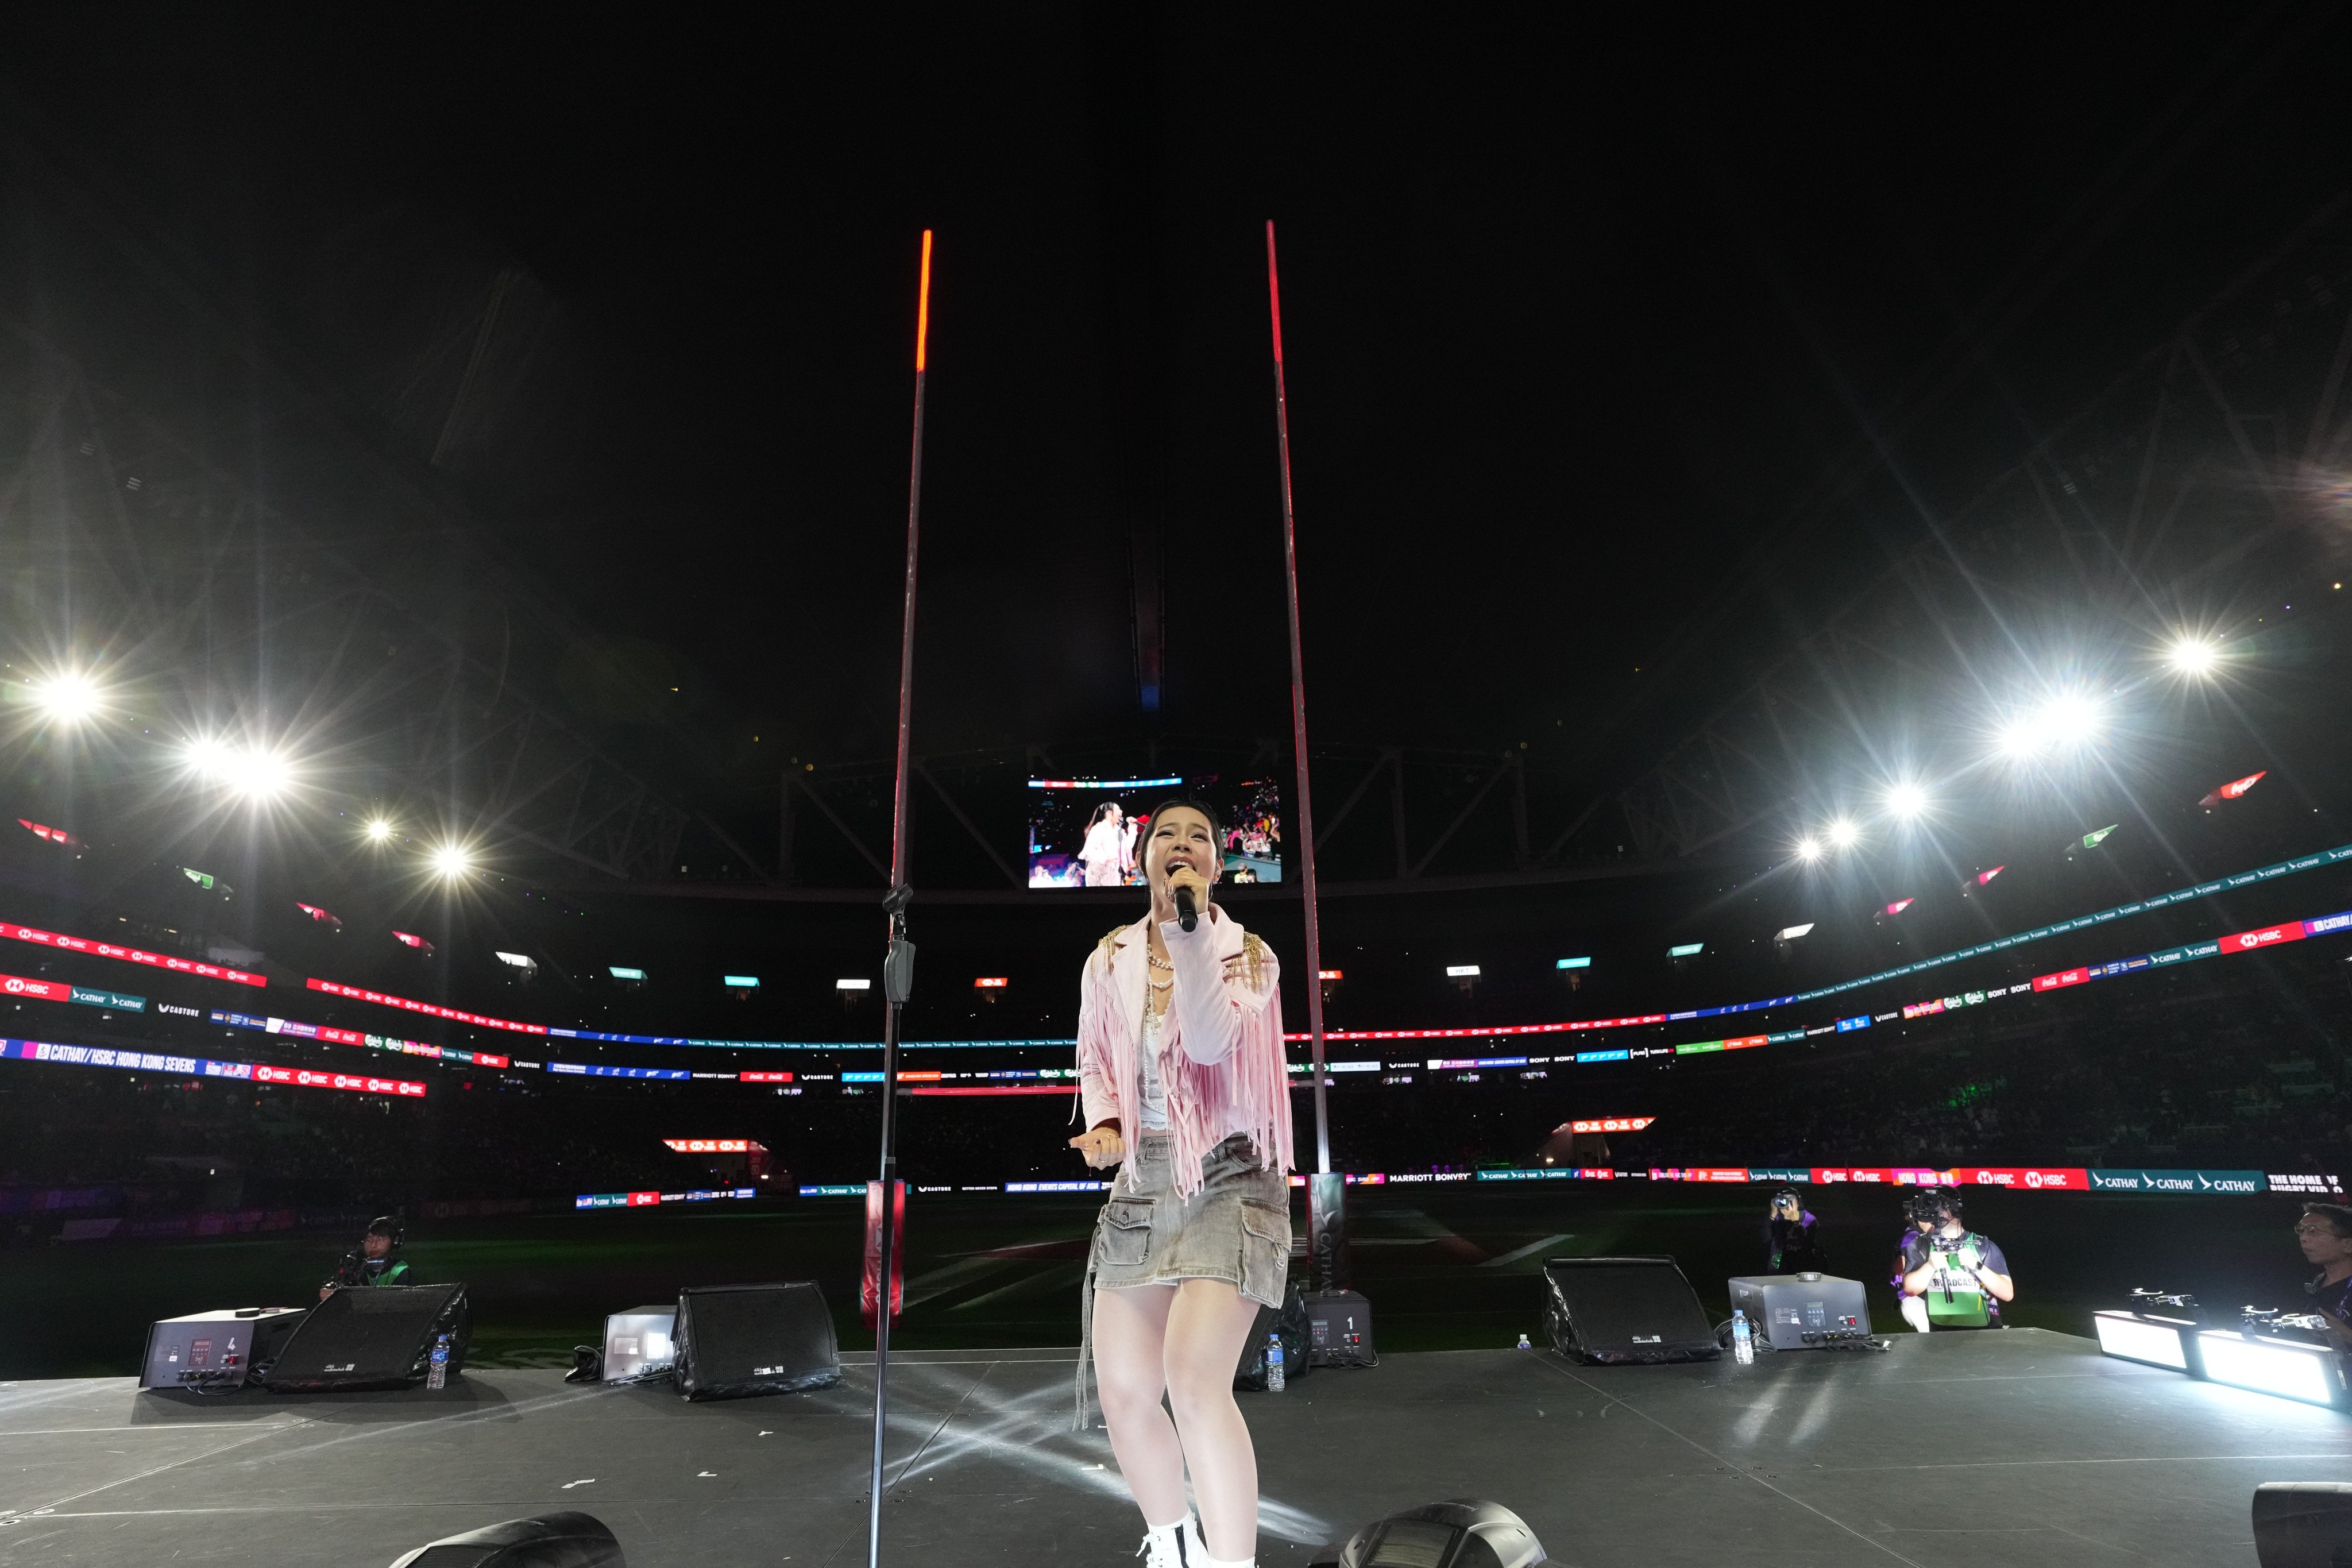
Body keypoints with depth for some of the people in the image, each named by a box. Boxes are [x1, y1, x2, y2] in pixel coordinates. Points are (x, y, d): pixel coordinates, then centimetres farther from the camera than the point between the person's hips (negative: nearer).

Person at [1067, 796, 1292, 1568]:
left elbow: (1211, 1041, -21)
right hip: (1141, 1181, 5)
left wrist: (1190, 931, -27)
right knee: (1123, 1390, 8)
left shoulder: (1246, 953, -4)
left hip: (1229, 1177, -5)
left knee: (1194, 1381, -21)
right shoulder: (1110, 959, 6)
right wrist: (1103, 1125, -3)